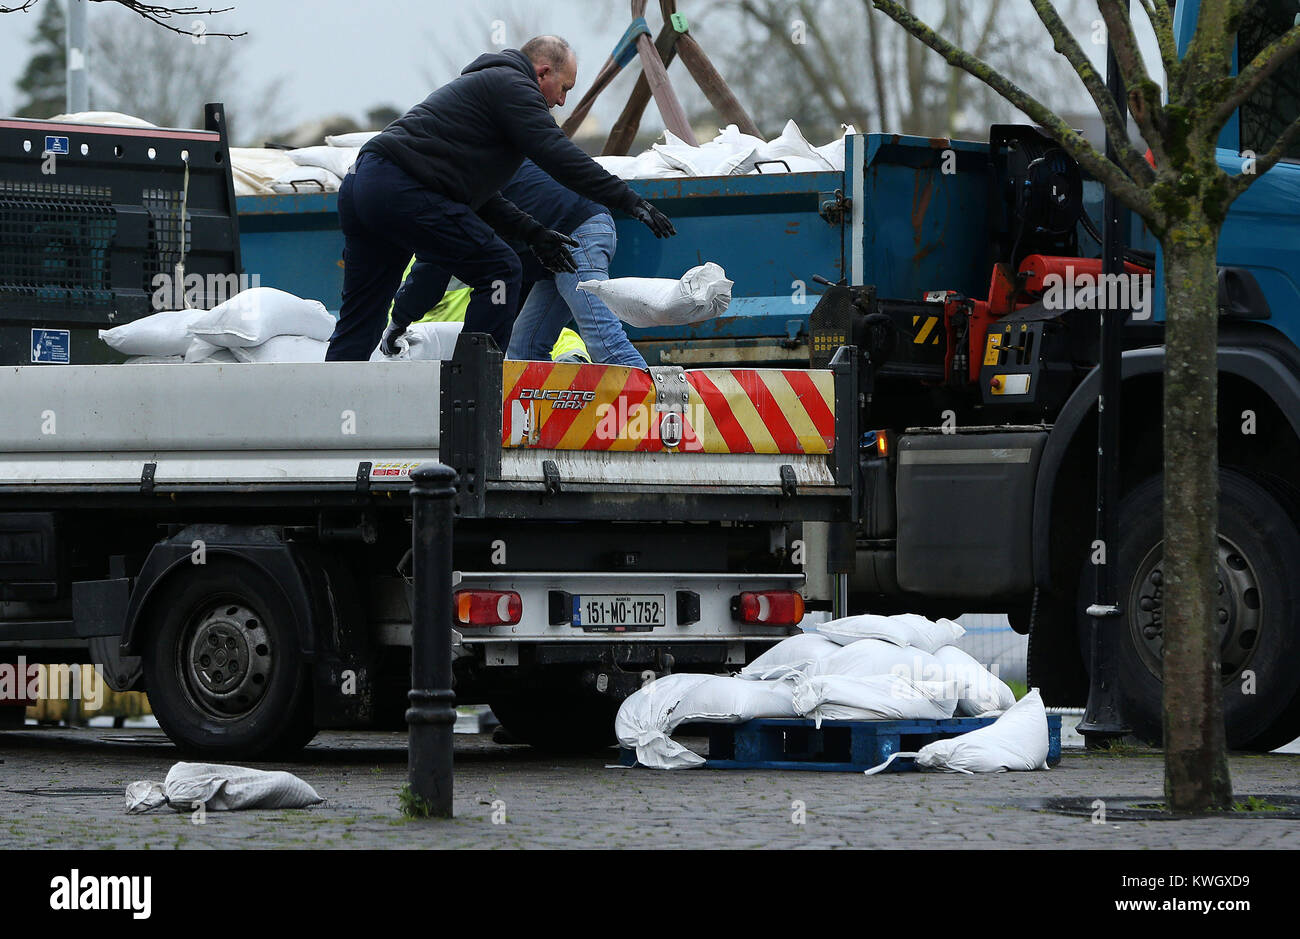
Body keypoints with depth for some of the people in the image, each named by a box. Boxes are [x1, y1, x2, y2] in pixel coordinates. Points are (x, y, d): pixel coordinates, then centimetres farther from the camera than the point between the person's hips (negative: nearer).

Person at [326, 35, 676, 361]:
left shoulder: (481, 82, 32)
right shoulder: (512, 85, 0)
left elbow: (480, 197, 30)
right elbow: (559, 155, -11)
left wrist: (533, 233, 22)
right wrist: (630, 201, -9)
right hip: (401, 189, -10)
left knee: (358, 328, 13)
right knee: (499, 271, -3)